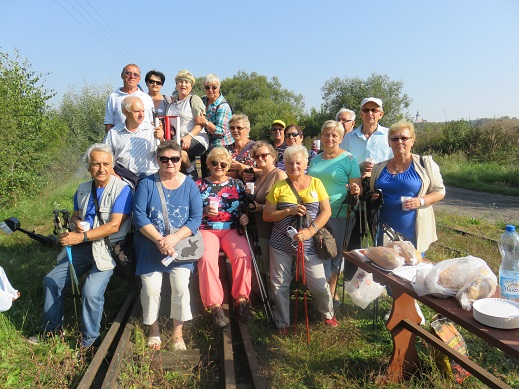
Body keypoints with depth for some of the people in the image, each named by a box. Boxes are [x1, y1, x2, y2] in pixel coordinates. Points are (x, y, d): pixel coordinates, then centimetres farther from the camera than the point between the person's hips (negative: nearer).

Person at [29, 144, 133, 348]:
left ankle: (89, 340, 1)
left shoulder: (122, 189, -13)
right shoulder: (83, 189, 10)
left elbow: (114, 225, -19)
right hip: (83, 247, 8)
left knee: (91, 292, -23)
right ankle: (52, 328, 26)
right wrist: (76, 223, -3)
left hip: (108, 248, -7)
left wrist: (82, 237, -24)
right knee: (51, 281, 5)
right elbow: (74, 216, 22)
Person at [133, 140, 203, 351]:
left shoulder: (190, 185, 3)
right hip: (150, 246, 0)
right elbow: (139, 216, -7)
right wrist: (160, 240, -18)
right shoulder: (146, 184, 1)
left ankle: (178, 332, 10)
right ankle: (153, 329, 20)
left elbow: (196, 218, -4)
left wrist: (174, 238, -18)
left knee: (181, 286, -13)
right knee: (151, 288, -8)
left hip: (181, 245, 0)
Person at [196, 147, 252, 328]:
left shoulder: (237, 184, 15)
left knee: (242, 254, -29)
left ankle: (241, 299, -15)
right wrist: (205, 211, -12)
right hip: (207, 229, -1)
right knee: (207, 258, -31)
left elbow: (245, 207, 17)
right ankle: (215, 305, -20)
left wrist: (245, 217, -5)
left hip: (232, 229, 1)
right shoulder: (199, 185, 11)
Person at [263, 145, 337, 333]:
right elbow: (266, 215, 0)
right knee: (280, 284, 8)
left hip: (308, 244, -1)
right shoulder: (278, 187, 2)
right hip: (281, 244, 1)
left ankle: (328, 313, 31)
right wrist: (289, 211, -14)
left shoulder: (316, 183, 4)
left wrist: (310, 231, -15)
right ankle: (282, 323, 28)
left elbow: (326, 211, -1)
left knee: (319, 283, 0)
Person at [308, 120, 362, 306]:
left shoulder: (348, 159, -5)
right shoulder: (315, 159, 11)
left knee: (335, 254, 8)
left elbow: (357, 187, -7)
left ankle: (332, 291, 24)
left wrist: (355, 190, -28)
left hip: (339, 215, -5)